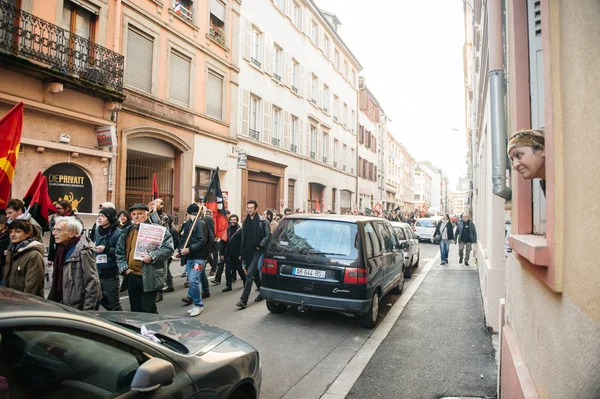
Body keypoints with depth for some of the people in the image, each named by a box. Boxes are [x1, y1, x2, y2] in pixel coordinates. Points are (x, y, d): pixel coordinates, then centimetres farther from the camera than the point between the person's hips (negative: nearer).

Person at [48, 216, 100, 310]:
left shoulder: (83, 251, -18)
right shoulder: (62, 249, 8)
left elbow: (92, 283, -20)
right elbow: (57, 280, 19)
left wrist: (87, 311, -20)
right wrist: (51, 299, 16)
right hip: (64, 306, 8)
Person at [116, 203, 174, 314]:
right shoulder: (126, 232, 14)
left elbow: (168, 249, -14)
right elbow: (119, 252, 15)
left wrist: (152, 256, -25)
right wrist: (124, 268, 2)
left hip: (149, 278, -6)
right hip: (132, 277, 6)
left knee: (148, 310, -3)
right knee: (135, 310, 16)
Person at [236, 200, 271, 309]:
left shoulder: (263, 221, -4)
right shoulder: (246, 222, 13)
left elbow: (268, 235, -11)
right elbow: (243, 239, 16)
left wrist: (261, 245, -25)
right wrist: (242, 254, 14)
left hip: (257, 251, -6)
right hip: (248, 252, 6)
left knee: (249, 275, -12)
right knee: (255, 274, 16)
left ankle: (244, 300, -10)